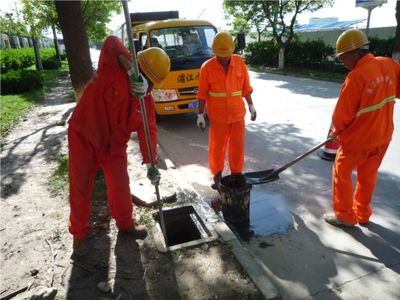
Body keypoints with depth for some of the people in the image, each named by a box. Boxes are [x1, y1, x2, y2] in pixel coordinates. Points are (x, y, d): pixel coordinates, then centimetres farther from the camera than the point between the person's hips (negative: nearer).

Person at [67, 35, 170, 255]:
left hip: (113, 143, 4)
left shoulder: (146, 100, -5)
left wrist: (150, 163, -16)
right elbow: (111, 42, -33)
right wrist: (131, 68, -43)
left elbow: (148, 131, -8)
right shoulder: (112, 68, -15)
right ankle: (79, 233, 27)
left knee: (120, 184, 12)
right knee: (80, 188, 7)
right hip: (83, 136, -3)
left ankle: (125, 223, 36)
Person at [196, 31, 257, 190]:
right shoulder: (207, 67, -10)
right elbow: (202, 93, -5)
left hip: (237, 113, 2)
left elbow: (245, 86, 6)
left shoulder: (239, 62, -2)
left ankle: (236, 172, 29)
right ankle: (217, 175, 25)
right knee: (217, 147, 7)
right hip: (217, 116, -2)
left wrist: (251, 106, 8)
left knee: (237, 145, 11)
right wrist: (200, 115, -5)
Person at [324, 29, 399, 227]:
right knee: (368, 174, 19)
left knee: (342, 172, 11)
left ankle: (345, 216, 21)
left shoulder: (355, 77, -24)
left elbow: (342, 114, -16)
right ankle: (363, 214, 34)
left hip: (358, 138, -7)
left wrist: (337, 132, 2)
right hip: (383, 134, 7)